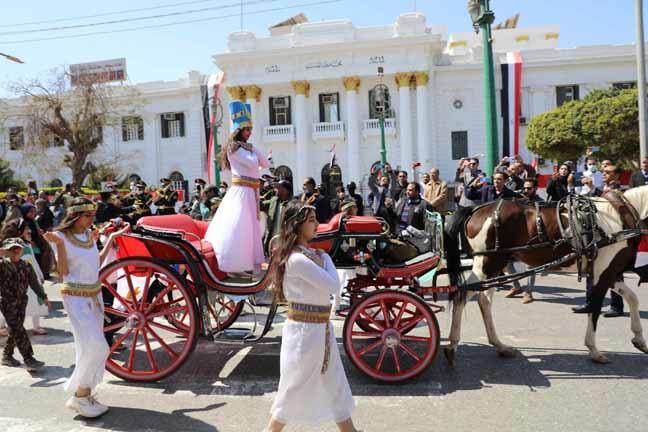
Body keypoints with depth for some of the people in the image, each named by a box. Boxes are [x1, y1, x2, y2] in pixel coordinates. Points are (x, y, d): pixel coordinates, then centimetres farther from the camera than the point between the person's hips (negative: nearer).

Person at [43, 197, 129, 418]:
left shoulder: (89, 235, 7)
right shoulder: (62, 236, -11)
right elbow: (63, 271, -15)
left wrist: (112, 238, 15)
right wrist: (59, 244, -27)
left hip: (95, 295, 7)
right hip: (76, 298, -7)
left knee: (91, 348, 11)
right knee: (96, 347, -12)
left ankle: (85, 392, 23)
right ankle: (79, 396, 3)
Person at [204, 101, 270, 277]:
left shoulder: (247, 147, 18)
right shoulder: (234, 147, -8)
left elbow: (266, 164, 13)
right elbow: (253, 164, -18)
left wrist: (253, 149, 5)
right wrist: (252, 151, 0)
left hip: (250, 192, 9)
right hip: (241, 191, -9)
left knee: (250, 227, 13)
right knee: (237, 227, -11)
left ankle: (248, 263, 23)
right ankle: (232, 266, -9)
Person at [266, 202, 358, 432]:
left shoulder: (308, 254, 7)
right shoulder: (298, 259, -22)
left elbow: (327, 286, 7)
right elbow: (334, 287, -21)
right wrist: (326, 258, -6)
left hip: (321, 329, 9)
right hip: (305, 330, -9)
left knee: (335, 387, 19)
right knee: (294, 389, 9)